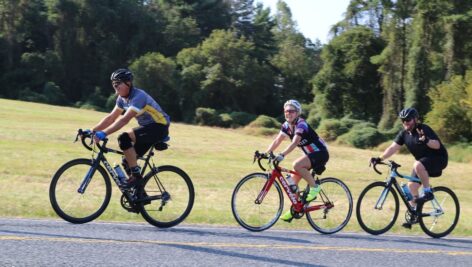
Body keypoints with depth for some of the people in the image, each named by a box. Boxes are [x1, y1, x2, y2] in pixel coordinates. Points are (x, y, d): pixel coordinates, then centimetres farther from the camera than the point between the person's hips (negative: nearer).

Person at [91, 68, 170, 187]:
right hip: (146, 127, 9)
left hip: (159, 127, -9)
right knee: (128, 162, 4)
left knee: (124, 138, -28)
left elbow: (125, 119, -35)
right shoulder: (122, 98, 4)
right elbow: (111, 117, 6)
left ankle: (136, 175, -19)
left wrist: (103, 133, -41)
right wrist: (92, 130, -6)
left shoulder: (138, 96, -24)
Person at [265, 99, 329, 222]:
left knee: (297, 165, -32)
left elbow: (294, 142, -37)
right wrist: (266, 153, -17)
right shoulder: (287, 125, 1)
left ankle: (314, 187, -14)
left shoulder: (301, 124, -23)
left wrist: (282, 155, -48)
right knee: (293, 181, 2)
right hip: (309, 154, 8)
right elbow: (277, 141, -3)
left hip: (320, 153, -8)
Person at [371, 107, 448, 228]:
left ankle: (428, 192, -21)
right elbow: (393, 147, -7)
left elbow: (437, 145, -30)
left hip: (438, 159, -8)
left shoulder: (423, 129, -20)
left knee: (417, 165, -36)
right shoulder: (404, 133, -1)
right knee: (412, 185, -2)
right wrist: (379, 158, -20)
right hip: (423, 161, 8)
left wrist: (426, 141, -50)